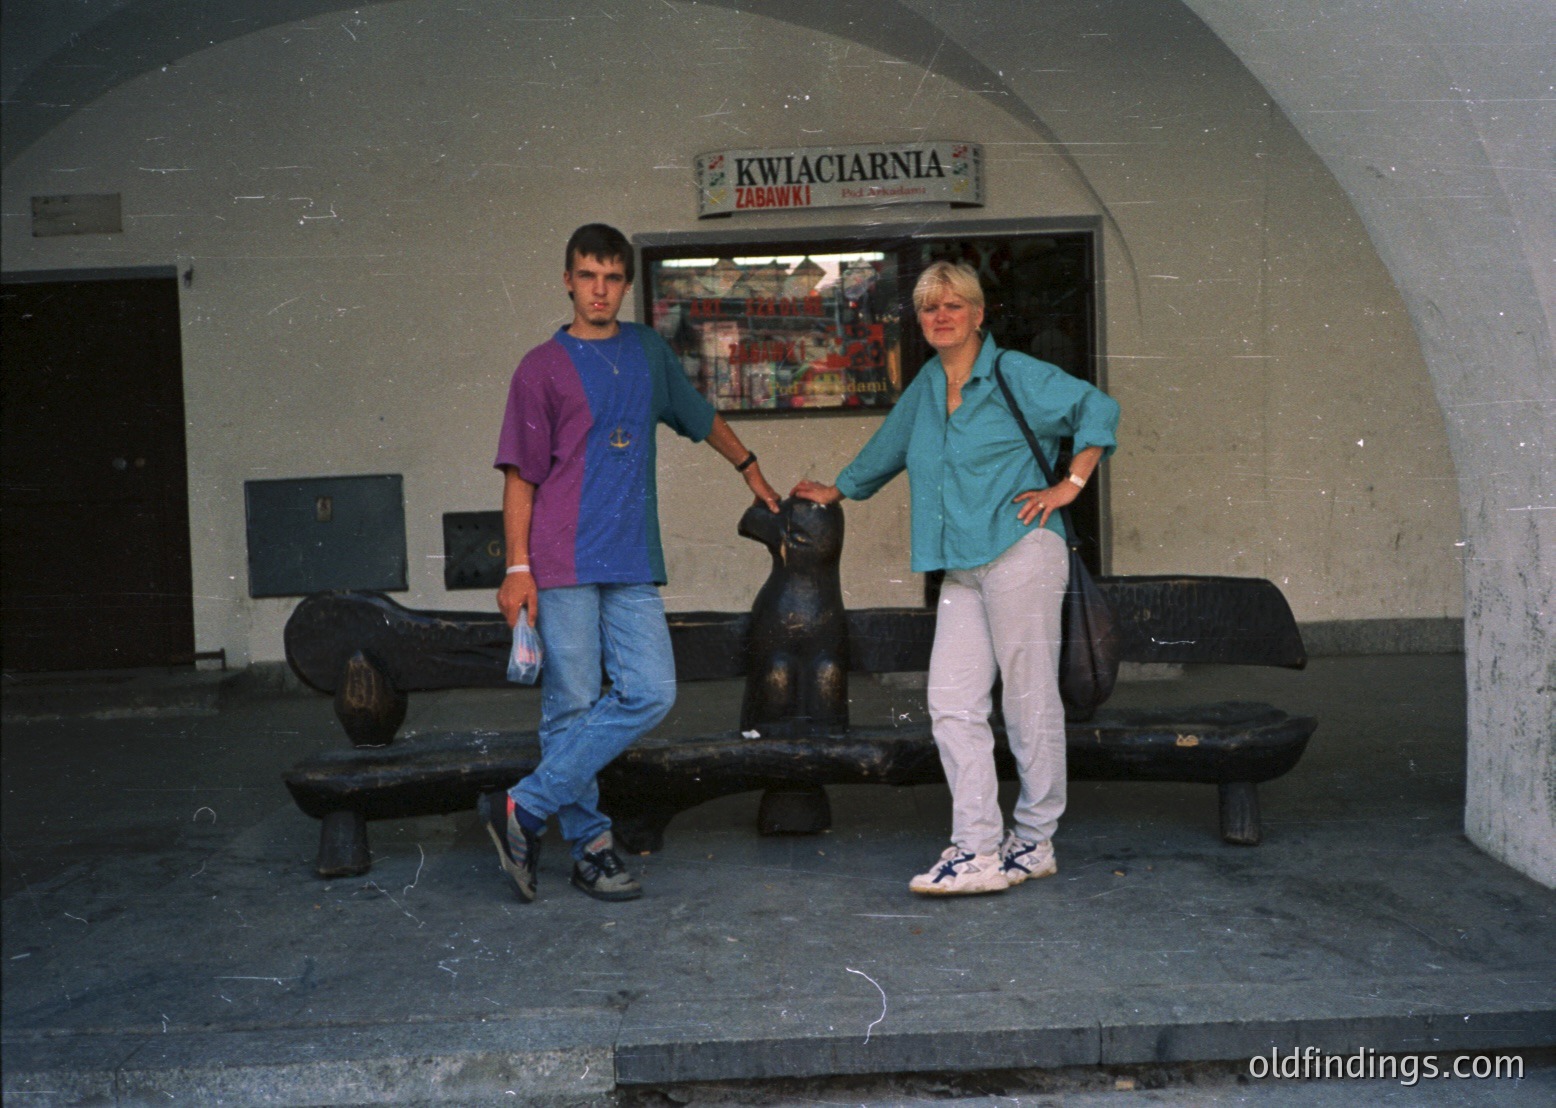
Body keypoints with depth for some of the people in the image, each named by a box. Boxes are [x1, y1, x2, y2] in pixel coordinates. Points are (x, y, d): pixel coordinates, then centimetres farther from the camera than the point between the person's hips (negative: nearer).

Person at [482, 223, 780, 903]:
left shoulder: (648, 351, 16)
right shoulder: (542, 367, 2)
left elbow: (700, 415, 33)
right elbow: (520, 475, -2)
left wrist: (750, 469, 39)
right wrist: (517, 568, -9)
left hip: (633, 564, 5)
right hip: (564, 564, -4)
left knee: (650, 693, -6)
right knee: (572, 705, -2)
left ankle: (524, 809, 0)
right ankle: (589, 846, 11)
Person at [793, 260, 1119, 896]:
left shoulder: (1015, 375, 0)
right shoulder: (925, 388, 19)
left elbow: (1098, 409, -1)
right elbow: (887, 448, 35)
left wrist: (1070, 485, -7)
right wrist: (837, 491, 46)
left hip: (1020, 553, -6)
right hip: (963, 570, 7)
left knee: (1030, 704, -1)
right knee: (952, 705, -3)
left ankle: (1034, 843, 10)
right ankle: (976, 851, -3)